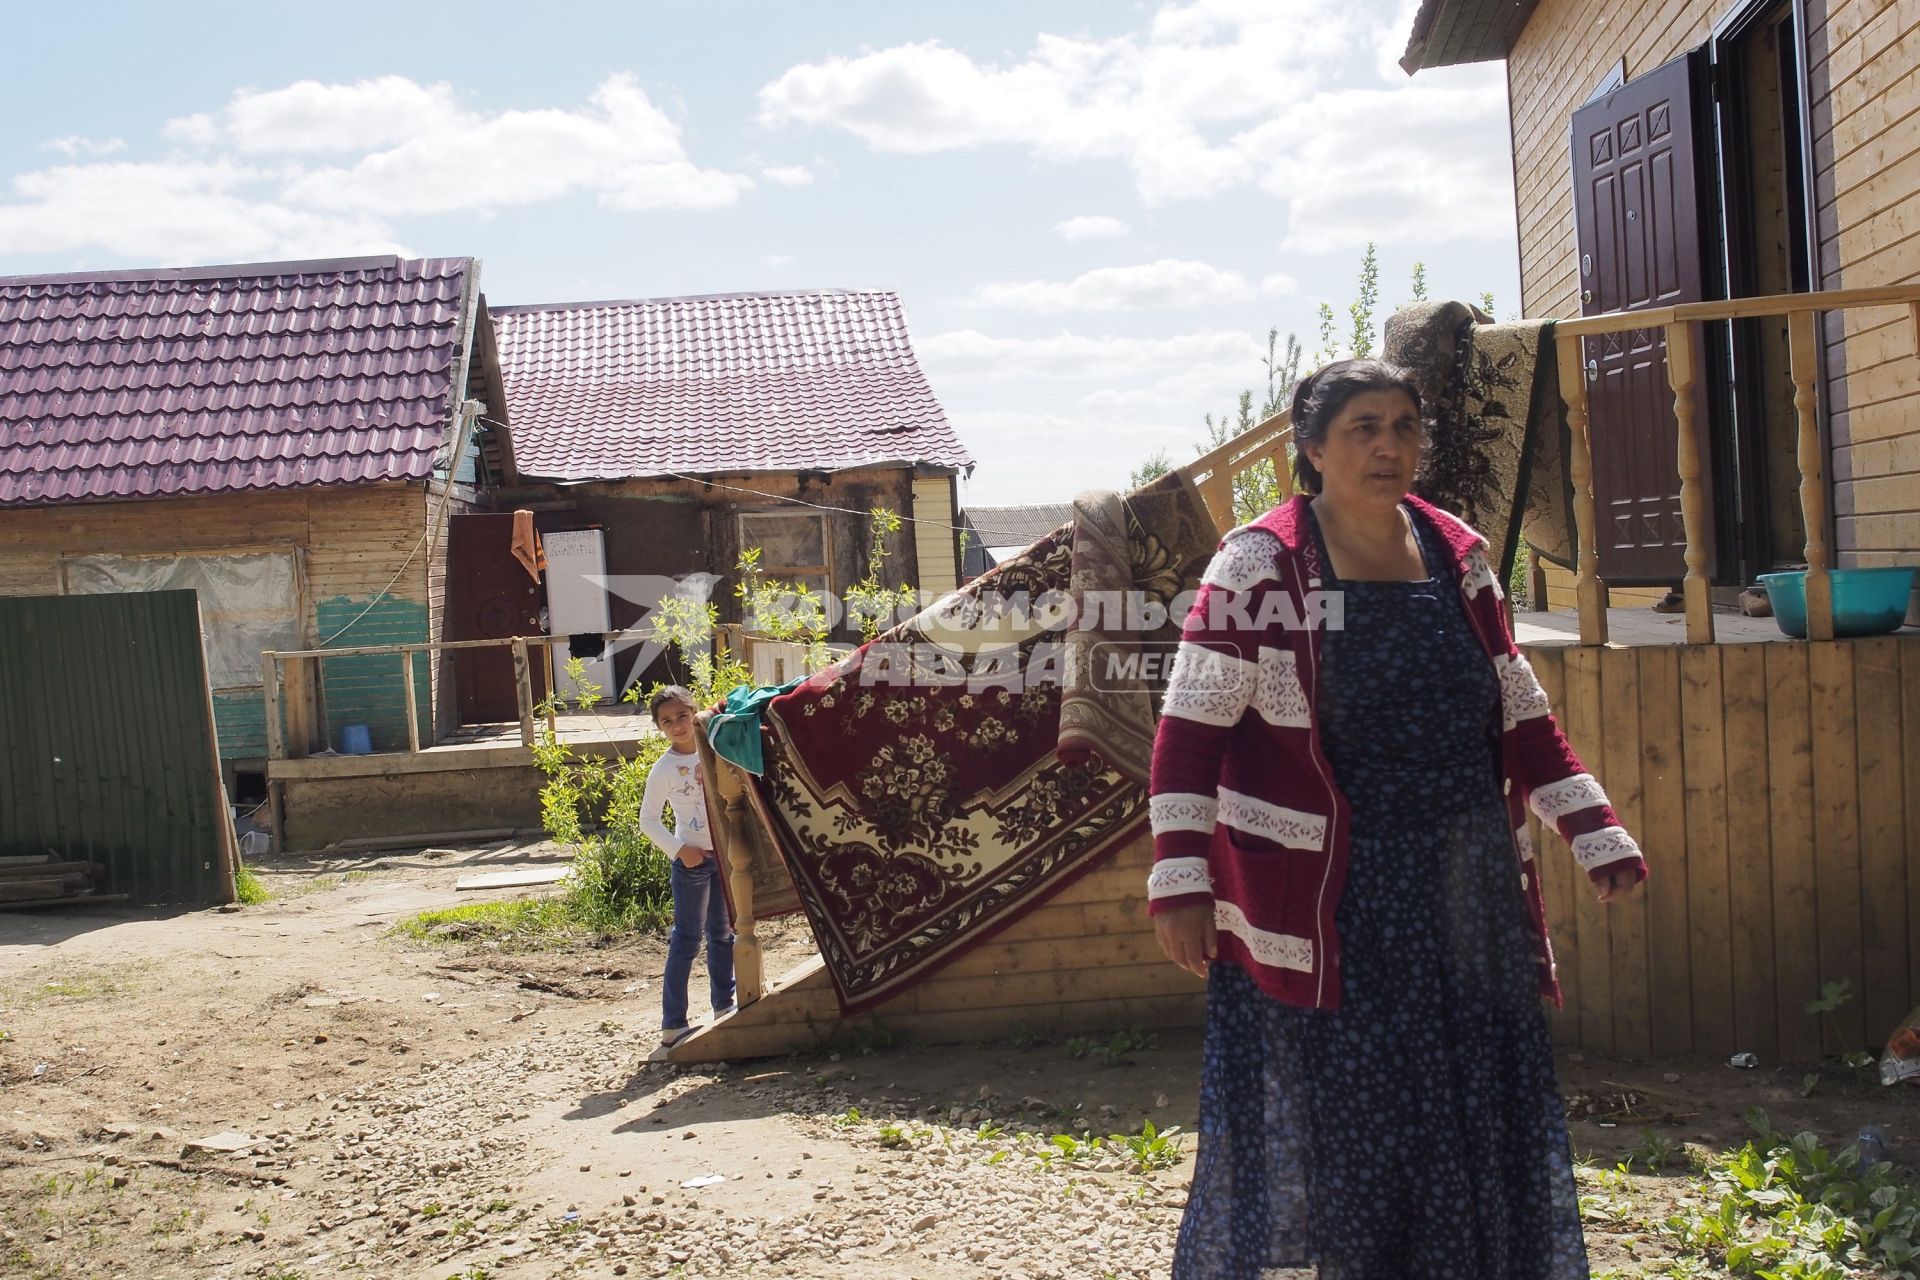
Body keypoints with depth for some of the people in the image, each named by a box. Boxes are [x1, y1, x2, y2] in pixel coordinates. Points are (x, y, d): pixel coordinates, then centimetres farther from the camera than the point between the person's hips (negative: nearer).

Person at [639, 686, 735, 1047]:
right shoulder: (665, 768, -10)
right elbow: (648, 820, -8)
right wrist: (679, 849, -16)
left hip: (724, 853, 5)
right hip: (692, 858, -5)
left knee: (722, 933, 15)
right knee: (687, 940, -3)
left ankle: (723, 1005, 29)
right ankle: (672, 1024, 1)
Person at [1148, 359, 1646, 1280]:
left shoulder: (1458, 556, 8)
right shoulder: (1260, 564, -8)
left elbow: (1520, 714, 13)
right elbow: (1192, 728, -11)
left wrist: (1596, 838, 9)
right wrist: (1181, 884, -16)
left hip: (1467, 892, 5)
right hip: (1330, 898, -5)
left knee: (1481, 1118, 14)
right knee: (1348, 1125, 4)